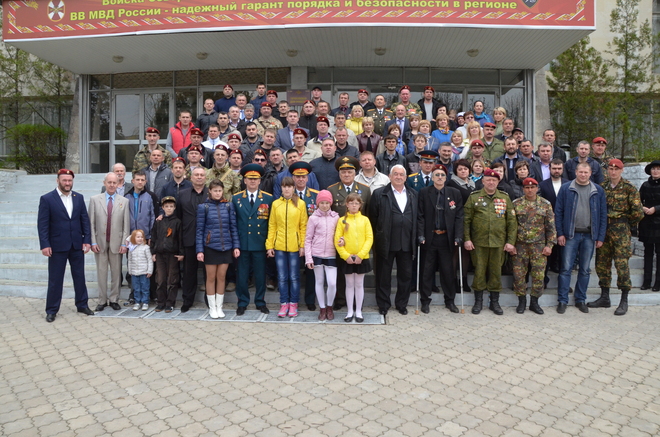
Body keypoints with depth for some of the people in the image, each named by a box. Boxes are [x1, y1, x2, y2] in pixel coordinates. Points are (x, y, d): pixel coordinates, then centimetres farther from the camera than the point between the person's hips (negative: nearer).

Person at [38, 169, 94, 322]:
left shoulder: (79, 198, 6)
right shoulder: (47, 199, -5)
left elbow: (85, 220, 6)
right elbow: (42, 224, -7)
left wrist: (87, 240, -1)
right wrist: (44, 245, -13)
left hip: (77, 245, 3)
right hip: (57, 246, -3)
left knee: (80, 277, 11)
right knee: (55, 279, 6)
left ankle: (82, 305, 23)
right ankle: (52, 310, 18)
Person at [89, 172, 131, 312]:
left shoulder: (124, 201, 4)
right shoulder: (95, 200, 4)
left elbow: (126, 224, 2)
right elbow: (91, 223, 2)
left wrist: (124, 243, -4)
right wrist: (93, 242, -5)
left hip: (116, 242, 0)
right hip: (100, 242, 0)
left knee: (116, 272, 6)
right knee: (101, 272, 5)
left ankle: (114, 300, 17)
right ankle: (102, 300, 15)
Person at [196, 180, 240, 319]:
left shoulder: (228, 206, 3)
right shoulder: (203, 207, -2)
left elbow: (233, 227, 5)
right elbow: (199, 230, -2)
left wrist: (236, 246, -1)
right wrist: (199, 250, -7)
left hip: (226, 247, 2)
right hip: (210, 247, -1)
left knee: (221, 277, 7)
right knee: (211, 277, 6)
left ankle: (219, 307, 19)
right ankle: (212, 307, 19)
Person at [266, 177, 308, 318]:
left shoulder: (300, 204, 0)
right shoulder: (276, 204, 4)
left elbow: (303, 226, 0)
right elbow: (272, 226, 5)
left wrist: (303, 245, -6)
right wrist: (269, 245, 0)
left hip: (294, 246, -1)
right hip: (279, 246, 1)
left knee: (294, 277, 7)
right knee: (282, 277, 7)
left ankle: (293, 304, 20)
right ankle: (284, 304, 19)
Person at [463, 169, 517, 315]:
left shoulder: (505, 198, 7)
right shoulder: (473, 197, 3)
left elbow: (512, 222, 6)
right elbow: (466, 220, 1)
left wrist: (510, 241, -1)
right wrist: (467, 239, -6)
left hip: (499, 243, 1)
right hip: (478, 242, -1)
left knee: (496, 271, 8)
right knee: (479, 271, 4)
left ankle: (495, 302, 22)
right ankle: (478, 301, 17)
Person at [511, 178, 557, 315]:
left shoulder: (545, 204, 5)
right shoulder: (516, 204, 3)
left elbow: (551, 227, 5)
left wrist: (549, 245, -1)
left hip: (539, 246, 0)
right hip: (520, 245, 0)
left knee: (538, 275, 2)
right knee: (519, 274, 3)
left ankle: (534, 302, 17)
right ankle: (522, 301, 18)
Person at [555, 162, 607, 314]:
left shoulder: (598, 191, 5)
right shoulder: (566, 188, 0)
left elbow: (603, 215, 6)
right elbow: (558, 212, -1)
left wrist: (601, 237, 1)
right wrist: (560, 233, -7)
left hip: (589, 235, 2)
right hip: (570, 234, -2)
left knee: (585, 270, 10)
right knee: (566, 268, -1)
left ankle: (580, 300, 21)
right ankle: (562, 300, 7)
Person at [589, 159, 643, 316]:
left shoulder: (629, 188, -4)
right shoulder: (602, 187, 9)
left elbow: (637, 211, -7)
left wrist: (628, 224, 4)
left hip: (621, 231, -5)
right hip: (603, 229, 5)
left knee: (621, 263, -6)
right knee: (601, 263, 8)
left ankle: (624, 301, 5)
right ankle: (604, 297, 20)